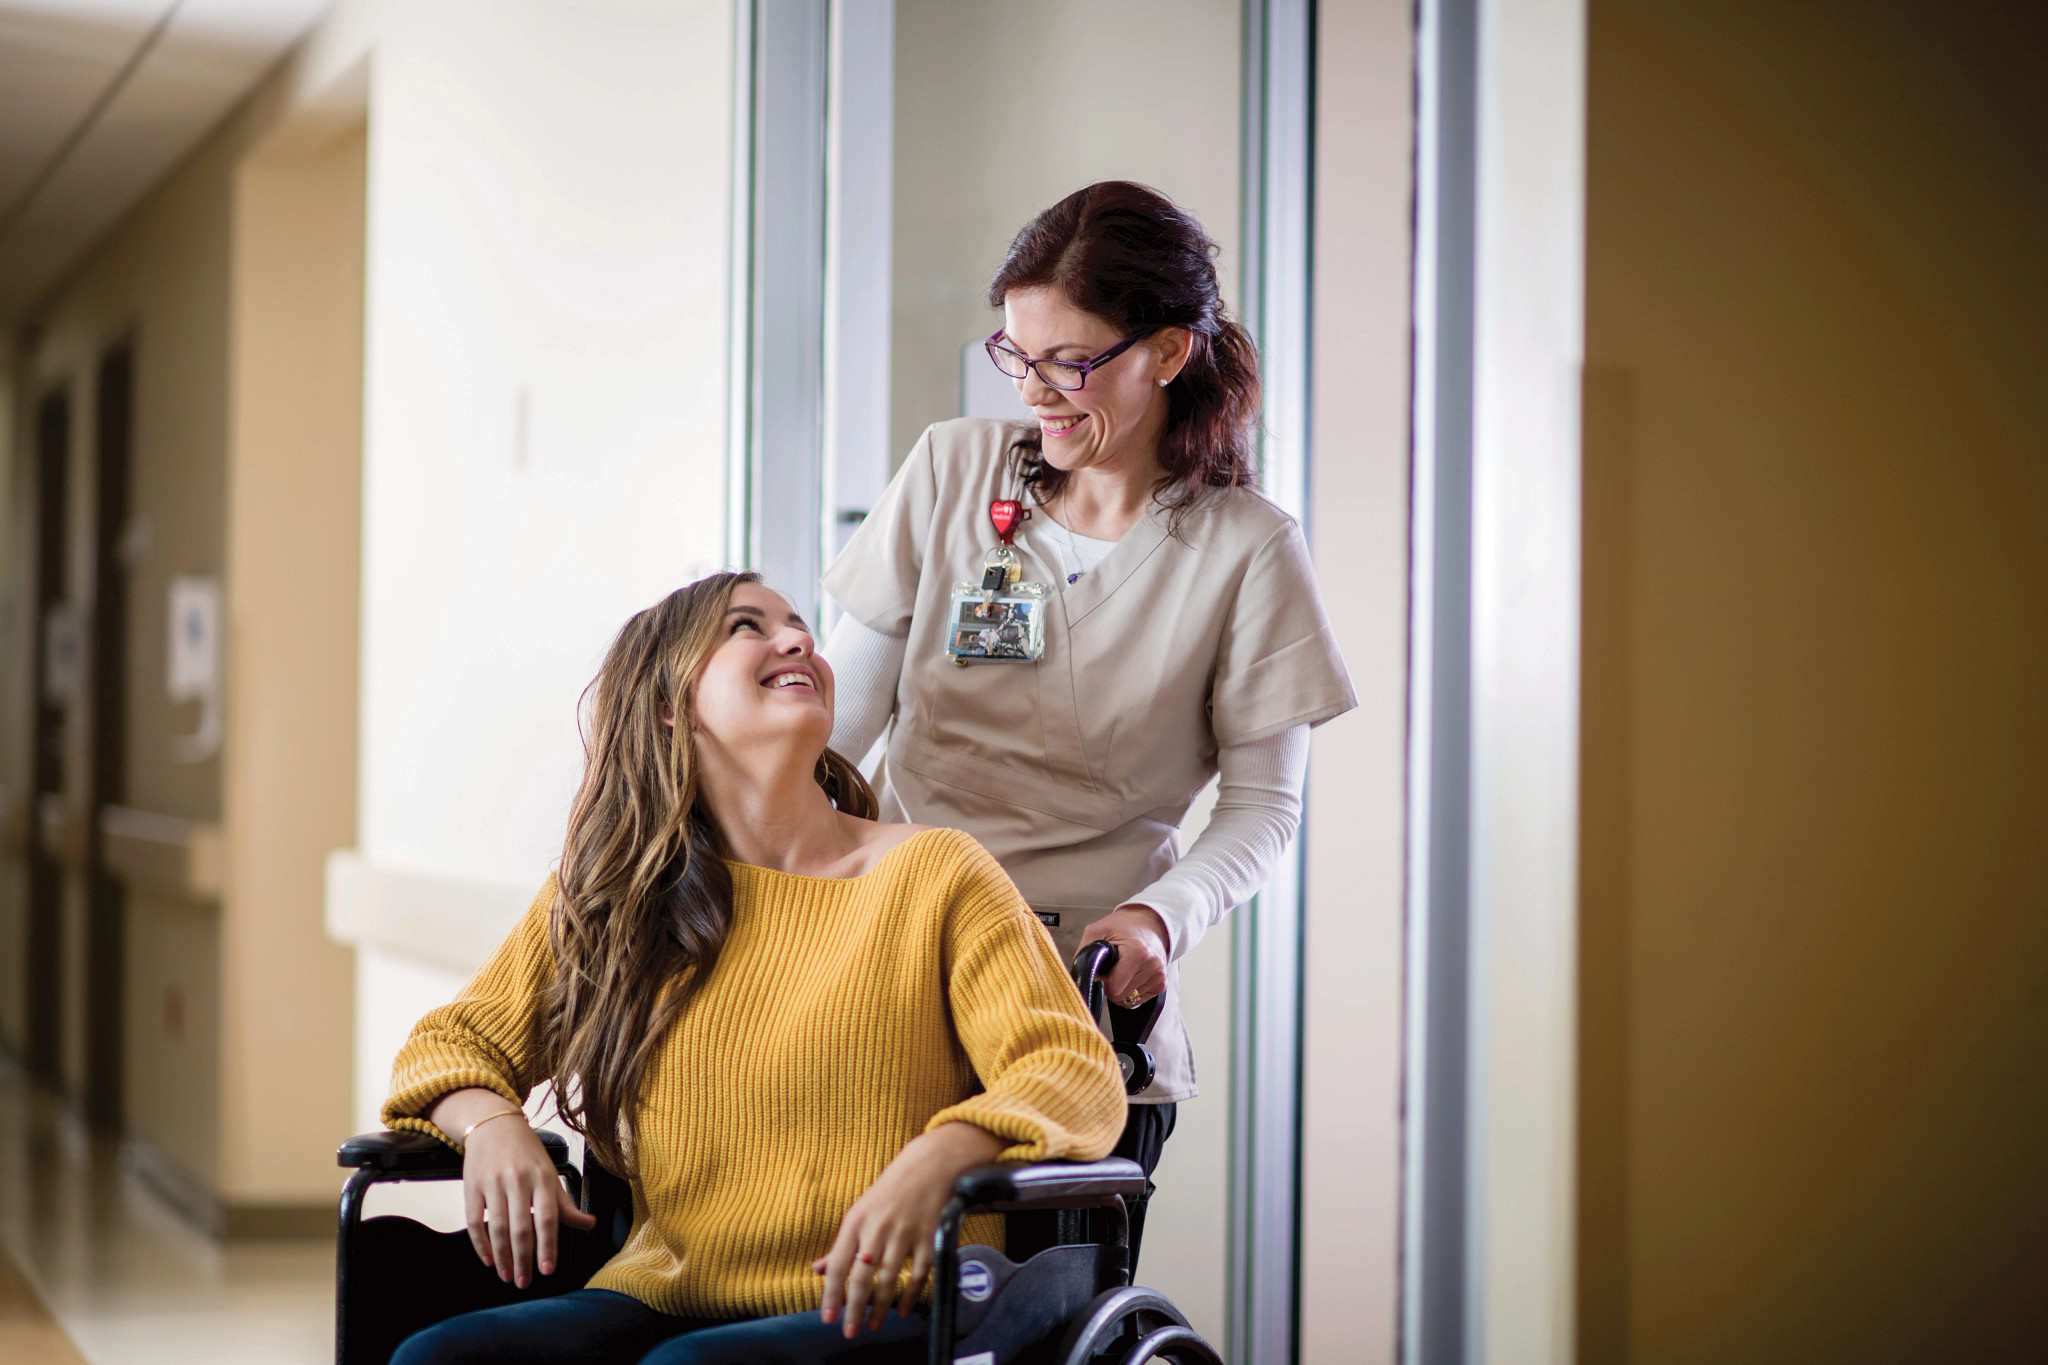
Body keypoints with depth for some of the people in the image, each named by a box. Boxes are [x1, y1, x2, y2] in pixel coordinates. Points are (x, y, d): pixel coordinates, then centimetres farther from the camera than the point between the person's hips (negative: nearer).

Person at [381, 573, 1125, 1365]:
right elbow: (452, 1041, 20)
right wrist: (490, 1124, -5)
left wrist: (933, 1162, -27)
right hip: (663, 1298, 4)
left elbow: (1078, 1075, -5)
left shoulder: (936, 876, 3)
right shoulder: (600, 900, 14)